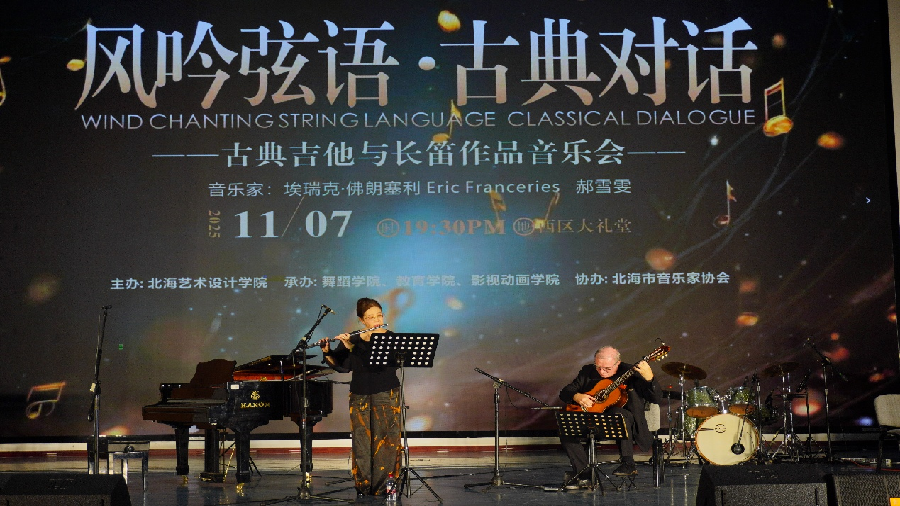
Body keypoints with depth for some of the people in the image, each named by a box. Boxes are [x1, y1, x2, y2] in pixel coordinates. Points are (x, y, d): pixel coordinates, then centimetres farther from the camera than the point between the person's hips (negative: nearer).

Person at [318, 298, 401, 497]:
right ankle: (363, 487, 9)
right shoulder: (352, 340, 8)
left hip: (387, 398, -2)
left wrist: (351, 346, -23)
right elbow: (341, 366, 3)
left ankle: (384, 487, 3)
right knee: (361, 442, 1)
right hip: (360, 398, 2)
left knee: (386, 441, -4)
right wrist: (327, 352, -14)